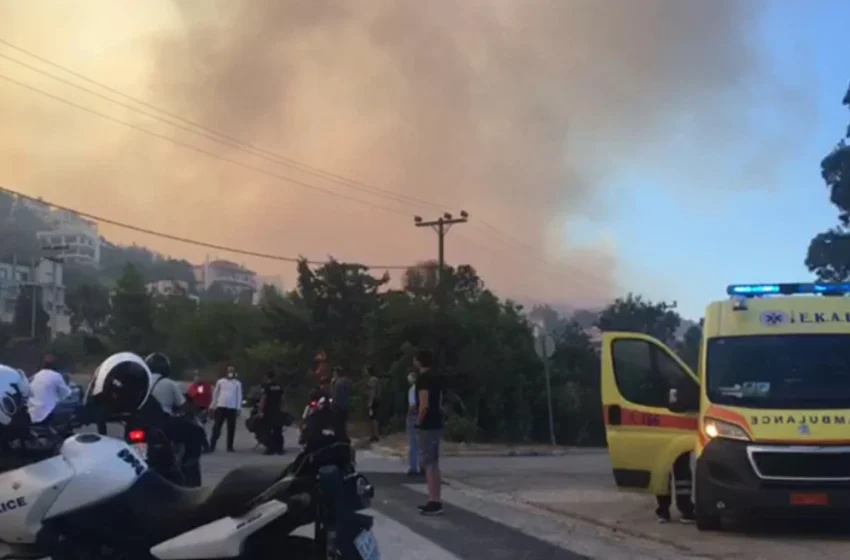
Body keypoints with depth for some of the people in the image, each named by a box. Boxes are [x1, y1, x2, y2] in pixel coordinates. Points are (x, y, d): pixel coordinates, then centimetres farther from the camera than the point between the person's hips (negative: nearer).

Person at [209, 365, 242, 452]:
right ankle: (212, 445, -1)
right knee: (216, 427, -2)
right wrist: (212, 406, 9)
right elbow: (215, 394, 12)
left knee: (231, 428, 3)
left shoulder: (237, 383, 8)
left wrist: (239, 409, 0)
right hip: (221, 407, 0)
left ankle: (230, 446, 9)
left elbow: (239, 396, 6)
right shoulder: (220, 381, 9)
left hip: (232, 408, 0)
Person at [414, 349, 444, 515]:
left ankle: (435, 502, -7)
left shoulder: (423, 378, -16)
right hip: (436, 423, 10)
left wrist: (419, 421, -11)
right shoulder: (437, 376, 13)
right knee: (433, 463, 14)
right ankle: (435, 500, 18)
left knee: (428, 463, -7)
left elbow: (424, 405, -23)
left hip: (427, 425, -10)